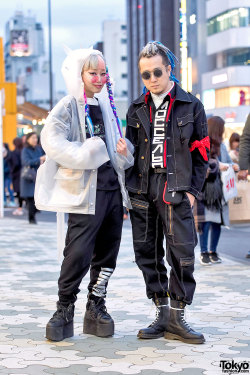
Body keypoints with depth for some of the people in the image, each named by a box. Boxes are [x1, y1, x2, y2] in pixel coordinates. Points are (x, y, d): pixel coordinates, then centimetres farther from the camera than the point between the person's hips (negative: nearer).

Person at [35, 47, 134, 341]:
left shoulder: (106, 106, 18)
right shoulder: (68, 107, -3)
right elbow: (51, 140, -19)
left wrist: (125, 151, 5)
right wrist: (85, 155, -22)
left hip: (113, 187, 7)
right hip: (86, 191, -7)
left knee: (107, 252, 10)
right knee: (78, 254, -10)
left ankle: (96, 308, 22)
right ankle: (64, 311, 5)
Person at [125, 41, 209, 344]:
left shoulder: (191, 106, 3)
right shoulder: (136, 109, 13)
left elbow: (200, 152, 4)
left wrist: (192, 190, -3)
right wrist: (129, 189, 3)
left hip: (175, 191, -3)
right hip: (142, 191, 4)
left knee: (182, 254, -8)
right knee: (147, 254, 5)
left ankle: (177, 317, 3)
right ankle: (162, 314, 15)